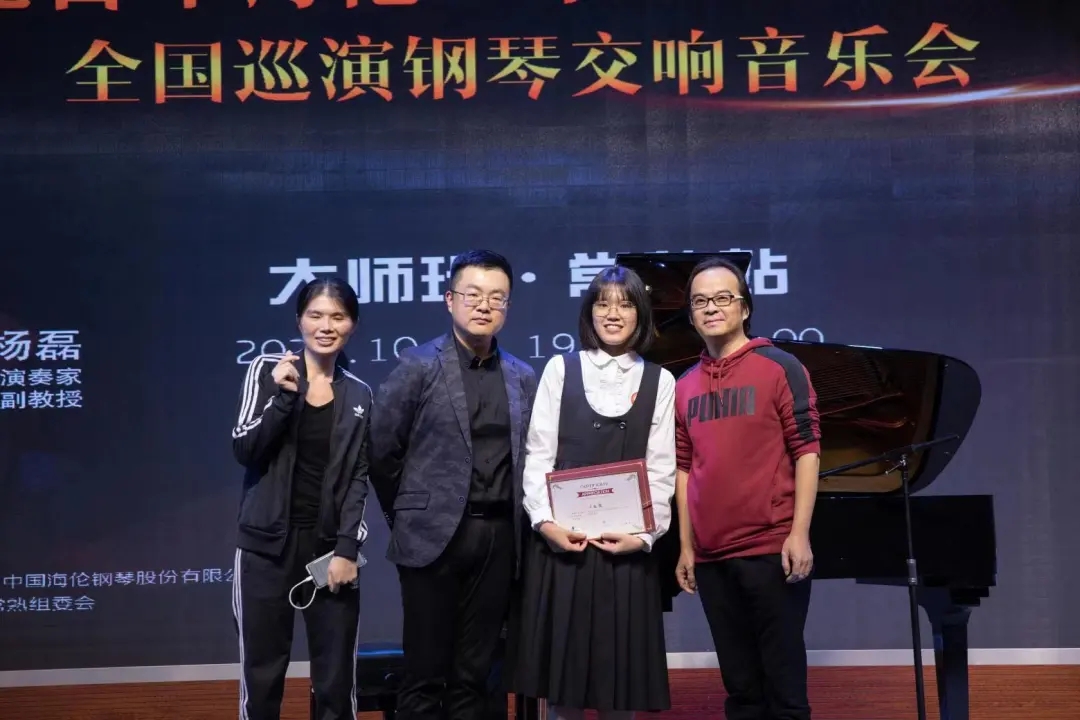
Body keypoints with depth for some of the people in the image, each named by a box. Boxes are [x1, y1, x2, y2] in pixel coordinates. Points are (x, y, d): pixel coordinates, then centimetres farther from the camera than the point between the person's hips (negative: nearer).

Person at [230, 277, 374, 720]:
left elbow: (358, 479, 4)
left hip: (331, 545, 2)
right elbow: (244, 451, -7)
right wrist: (281, 396, -18)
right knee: (261, 671, 1)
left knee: (337, 676, 2)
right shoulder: (267, 371, 1)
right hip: (267, 544, -1)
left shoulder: (358, 394, 7)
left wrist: (347, 549, -6)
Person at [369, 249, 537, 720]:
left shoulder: (523, 377, 9)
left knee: (474, 674, 10)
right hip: (435, 534, -4)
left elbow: (527, 455, 13)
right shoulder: (417, 366, -4)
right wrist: (407, 515, 4)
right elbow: (382, 450, -2)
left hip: (499, 537, 4)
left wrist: (514, 520, 6)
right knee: (425, 675, 3)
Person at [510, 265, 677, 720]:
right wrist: (545, 520, -11)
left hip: (625, 543, 1)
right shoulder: (560, 369, 6)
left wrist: (644, 533, -9)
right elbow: (538, 453, 1)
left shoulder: (659, 381, 8)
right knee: (562, 663, 4)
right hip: (561, 539, 0)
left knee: (620, 668, 5)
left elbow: (661, 469, 3)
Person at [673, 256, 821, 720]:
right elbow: (685, 469, 14)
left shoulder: (780, 368, -2)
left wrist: (800, 533, -12)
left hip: (771, 549, -4)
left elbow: (806, 451, -5)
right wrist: (686, 547, 9)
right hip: (711, 557, 5)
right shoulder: (684, 387, 11)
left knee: (783, 680, 2)